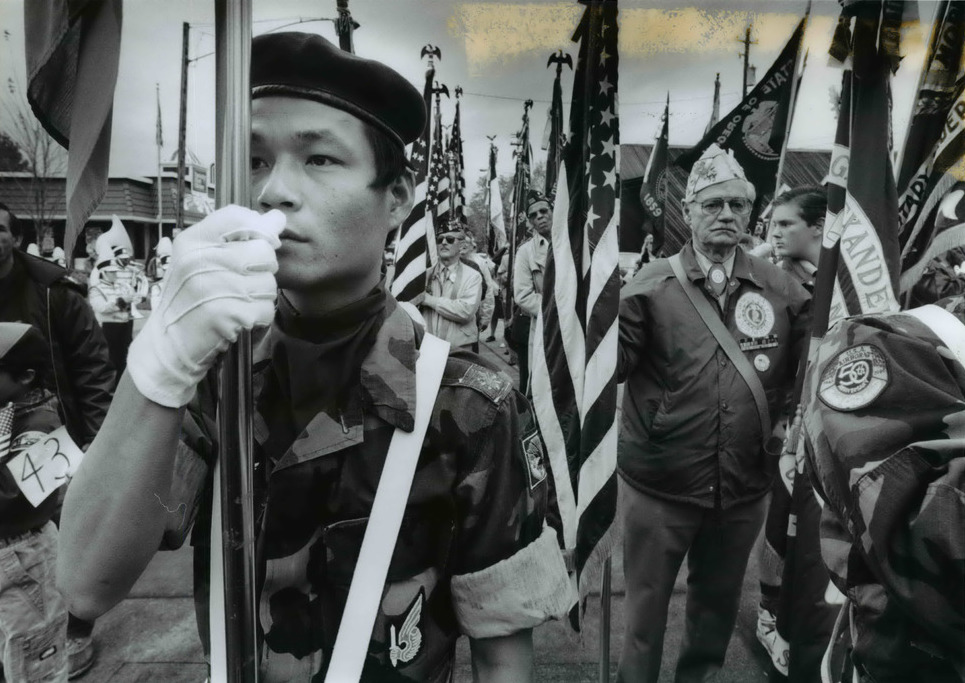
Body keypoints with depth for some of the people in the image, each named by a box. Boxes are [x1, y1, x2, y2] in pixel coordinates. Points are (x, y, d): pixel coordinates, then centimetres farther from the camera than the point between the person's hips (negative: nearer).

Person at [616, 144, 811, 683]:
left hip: (744, 487, 4)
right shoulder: (652, 285, -9)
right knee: (646, 606, 14)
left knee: (720, 603, 24)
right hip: (659, 484, -3)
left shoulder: (781, 289, 0)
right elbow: (615, 364, -17)